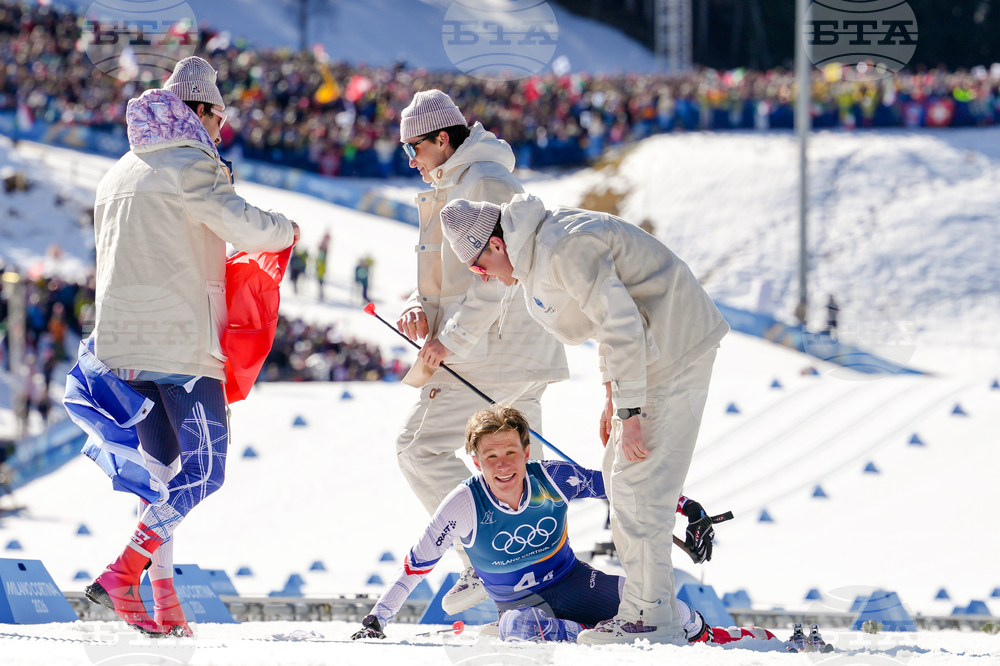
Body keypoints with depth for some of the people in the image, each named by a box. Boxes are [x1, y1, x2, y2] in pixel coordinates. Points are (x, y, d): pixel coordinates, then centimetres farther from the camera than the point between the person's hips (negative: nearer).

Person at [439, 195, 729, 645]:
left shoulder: (566, 249, -22)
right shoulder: (541, 248, 12)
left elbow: (622, 324, -25)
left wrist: (630, 410, -23)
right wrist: (611, 395, 21)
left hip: (675, 351, -11)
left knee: (637, 482, -10)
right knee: (623, 475, 15)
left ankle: (648, 618, -7)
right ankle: (655, 606, 20)